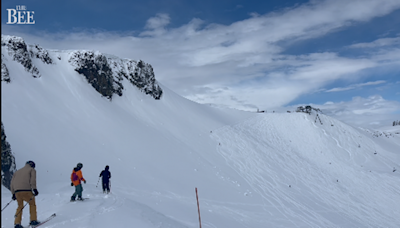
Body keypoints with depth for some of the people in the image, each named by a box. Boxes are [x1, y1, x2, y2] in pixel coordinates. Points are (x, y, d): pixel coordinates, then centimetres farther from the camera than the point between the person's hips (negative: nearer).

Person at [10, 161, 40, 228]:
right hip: (26, 190, -5)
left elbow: (12, 182, 22)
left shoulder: (18, 171, 29)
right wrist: (34, 189, -10)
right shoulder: (32, 170, 13)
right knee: (32, 204, 13)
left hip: (17, 191, 5)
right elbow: (32, 179, -5)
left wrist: (13, 193, 22)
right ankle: (33, 220, 5)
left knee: (20, 206, 18)